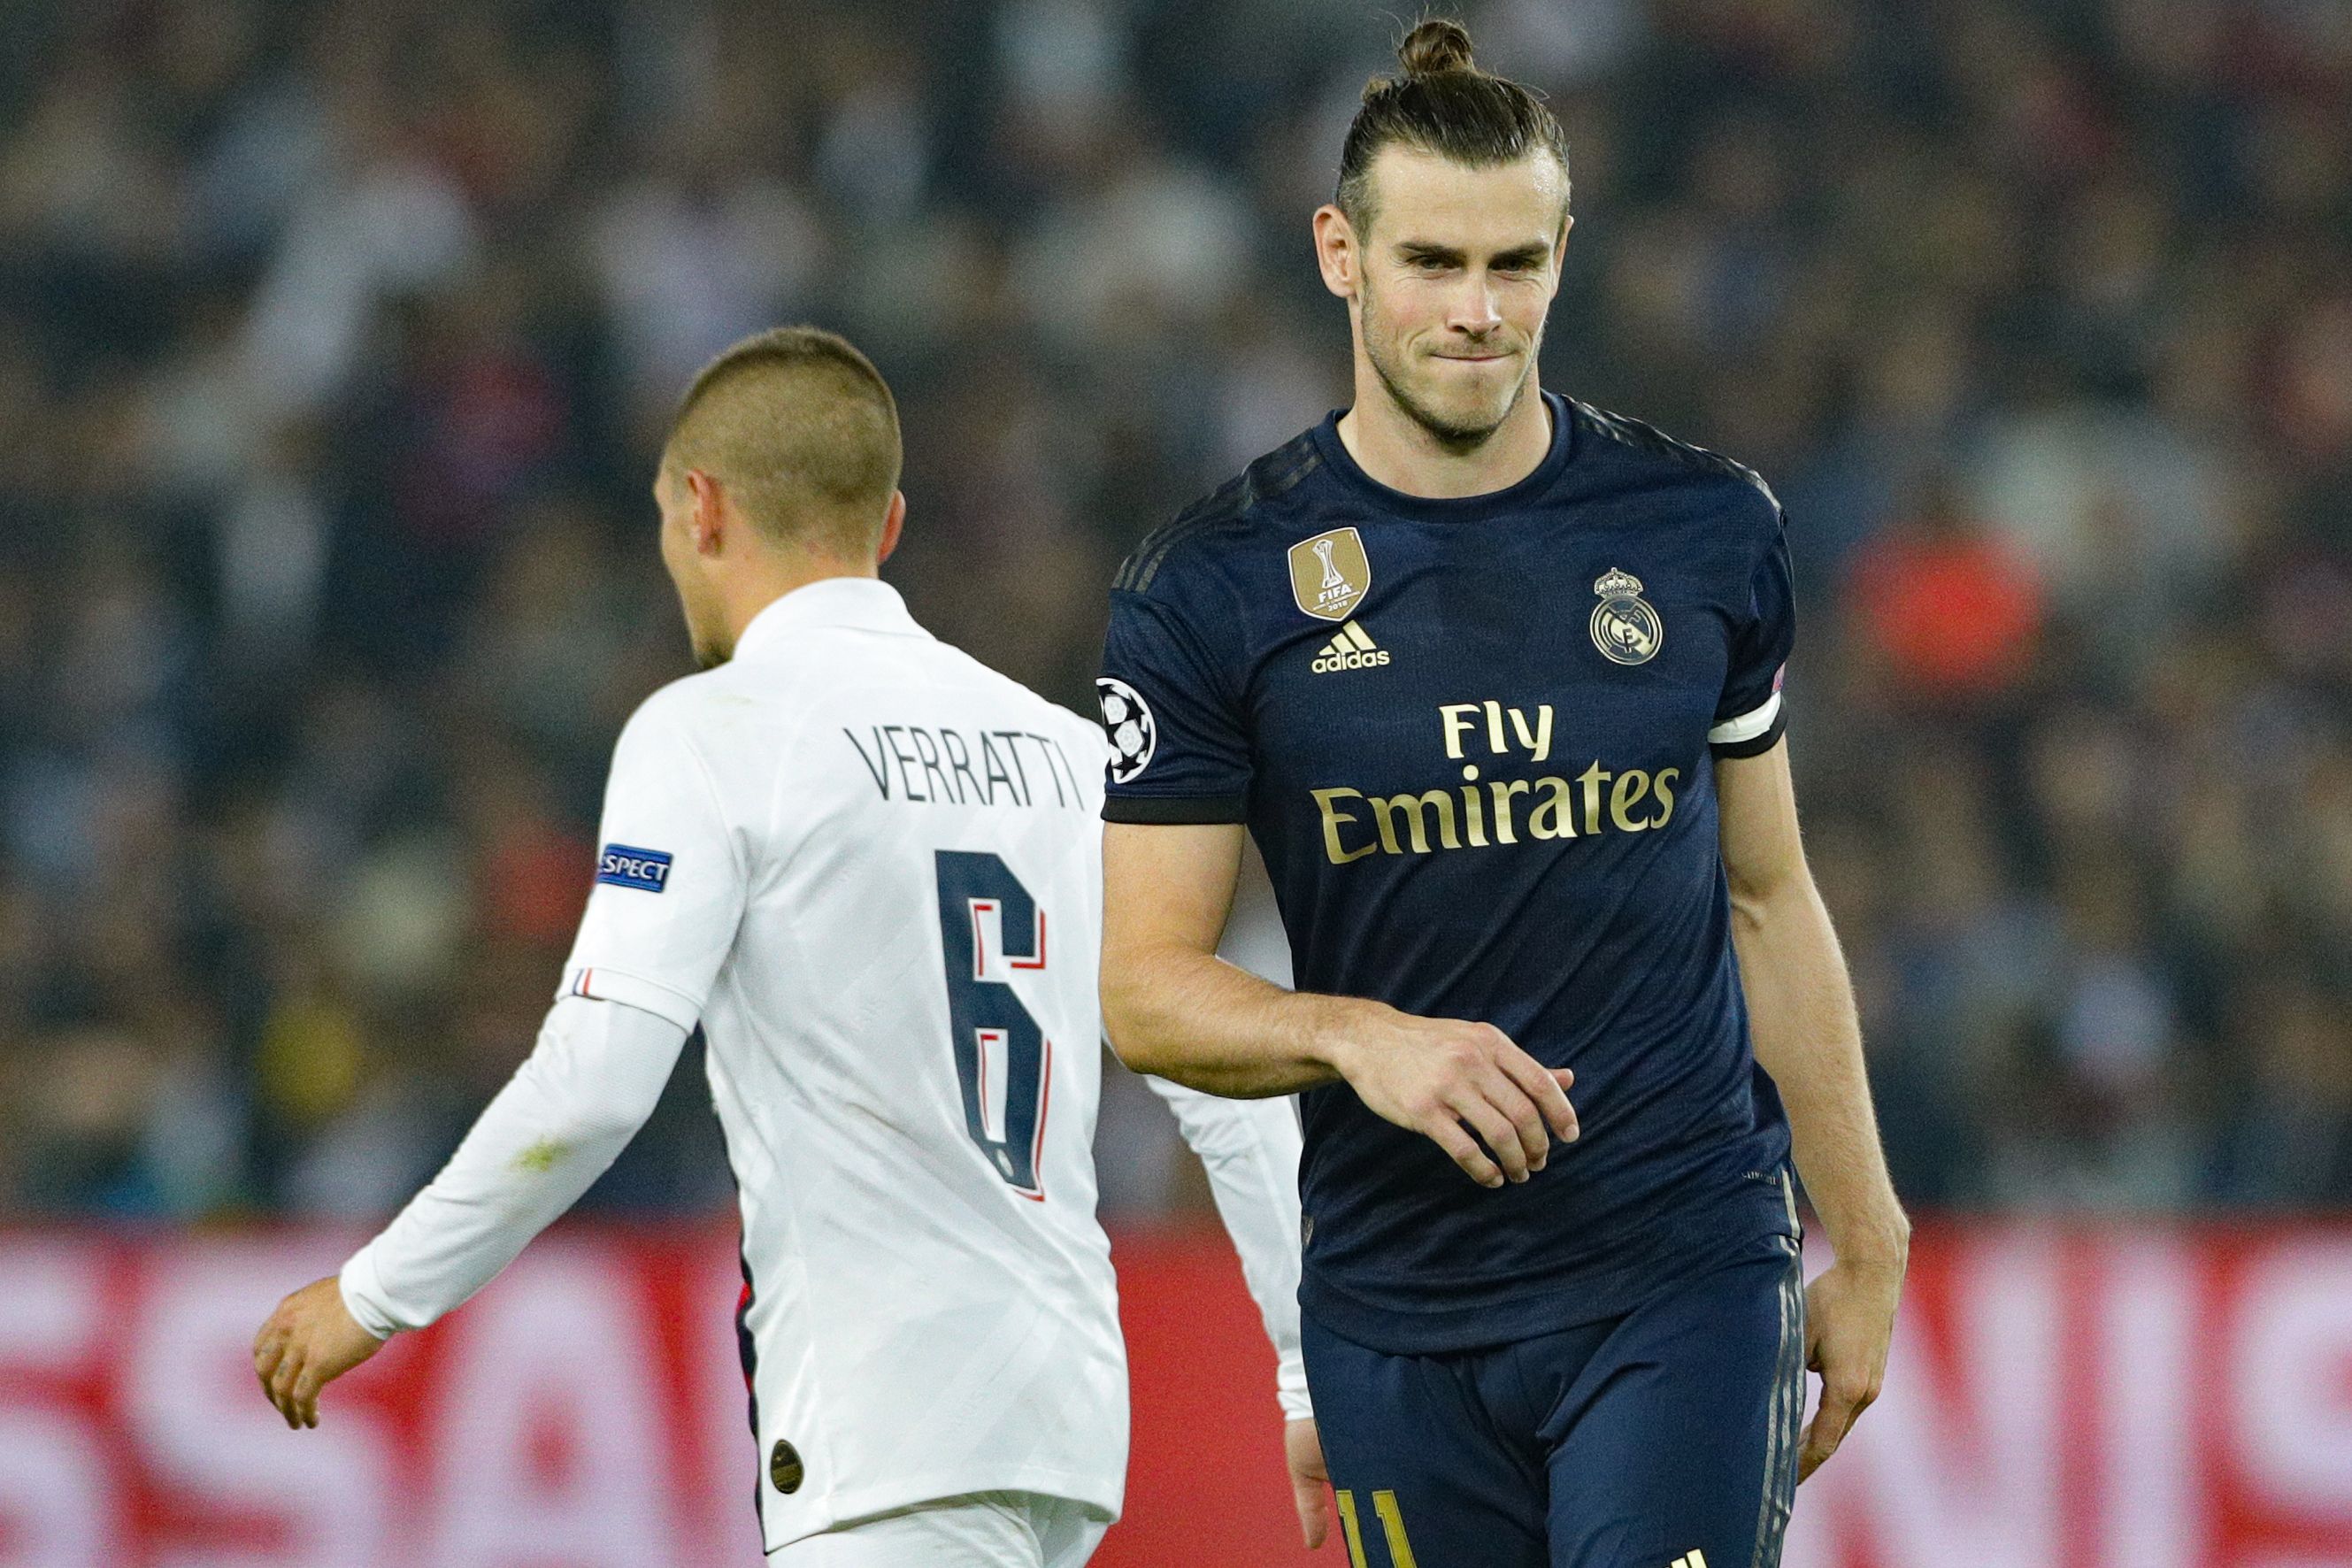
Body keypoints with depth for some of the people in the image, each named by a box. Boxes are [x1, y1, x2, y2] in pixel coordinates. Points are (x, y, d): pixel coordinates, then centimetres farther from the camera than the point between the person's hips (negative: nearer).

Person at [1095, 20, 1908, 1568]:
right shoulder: (1212, 589, -1)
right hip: (1400, 1309, 0)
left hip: (1685, 1279, 0)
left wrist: (1867, 1245, 15)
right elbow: (1145, 988, -2)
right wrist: (1355, 1038, -21)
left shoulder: (1707, 533, 6)